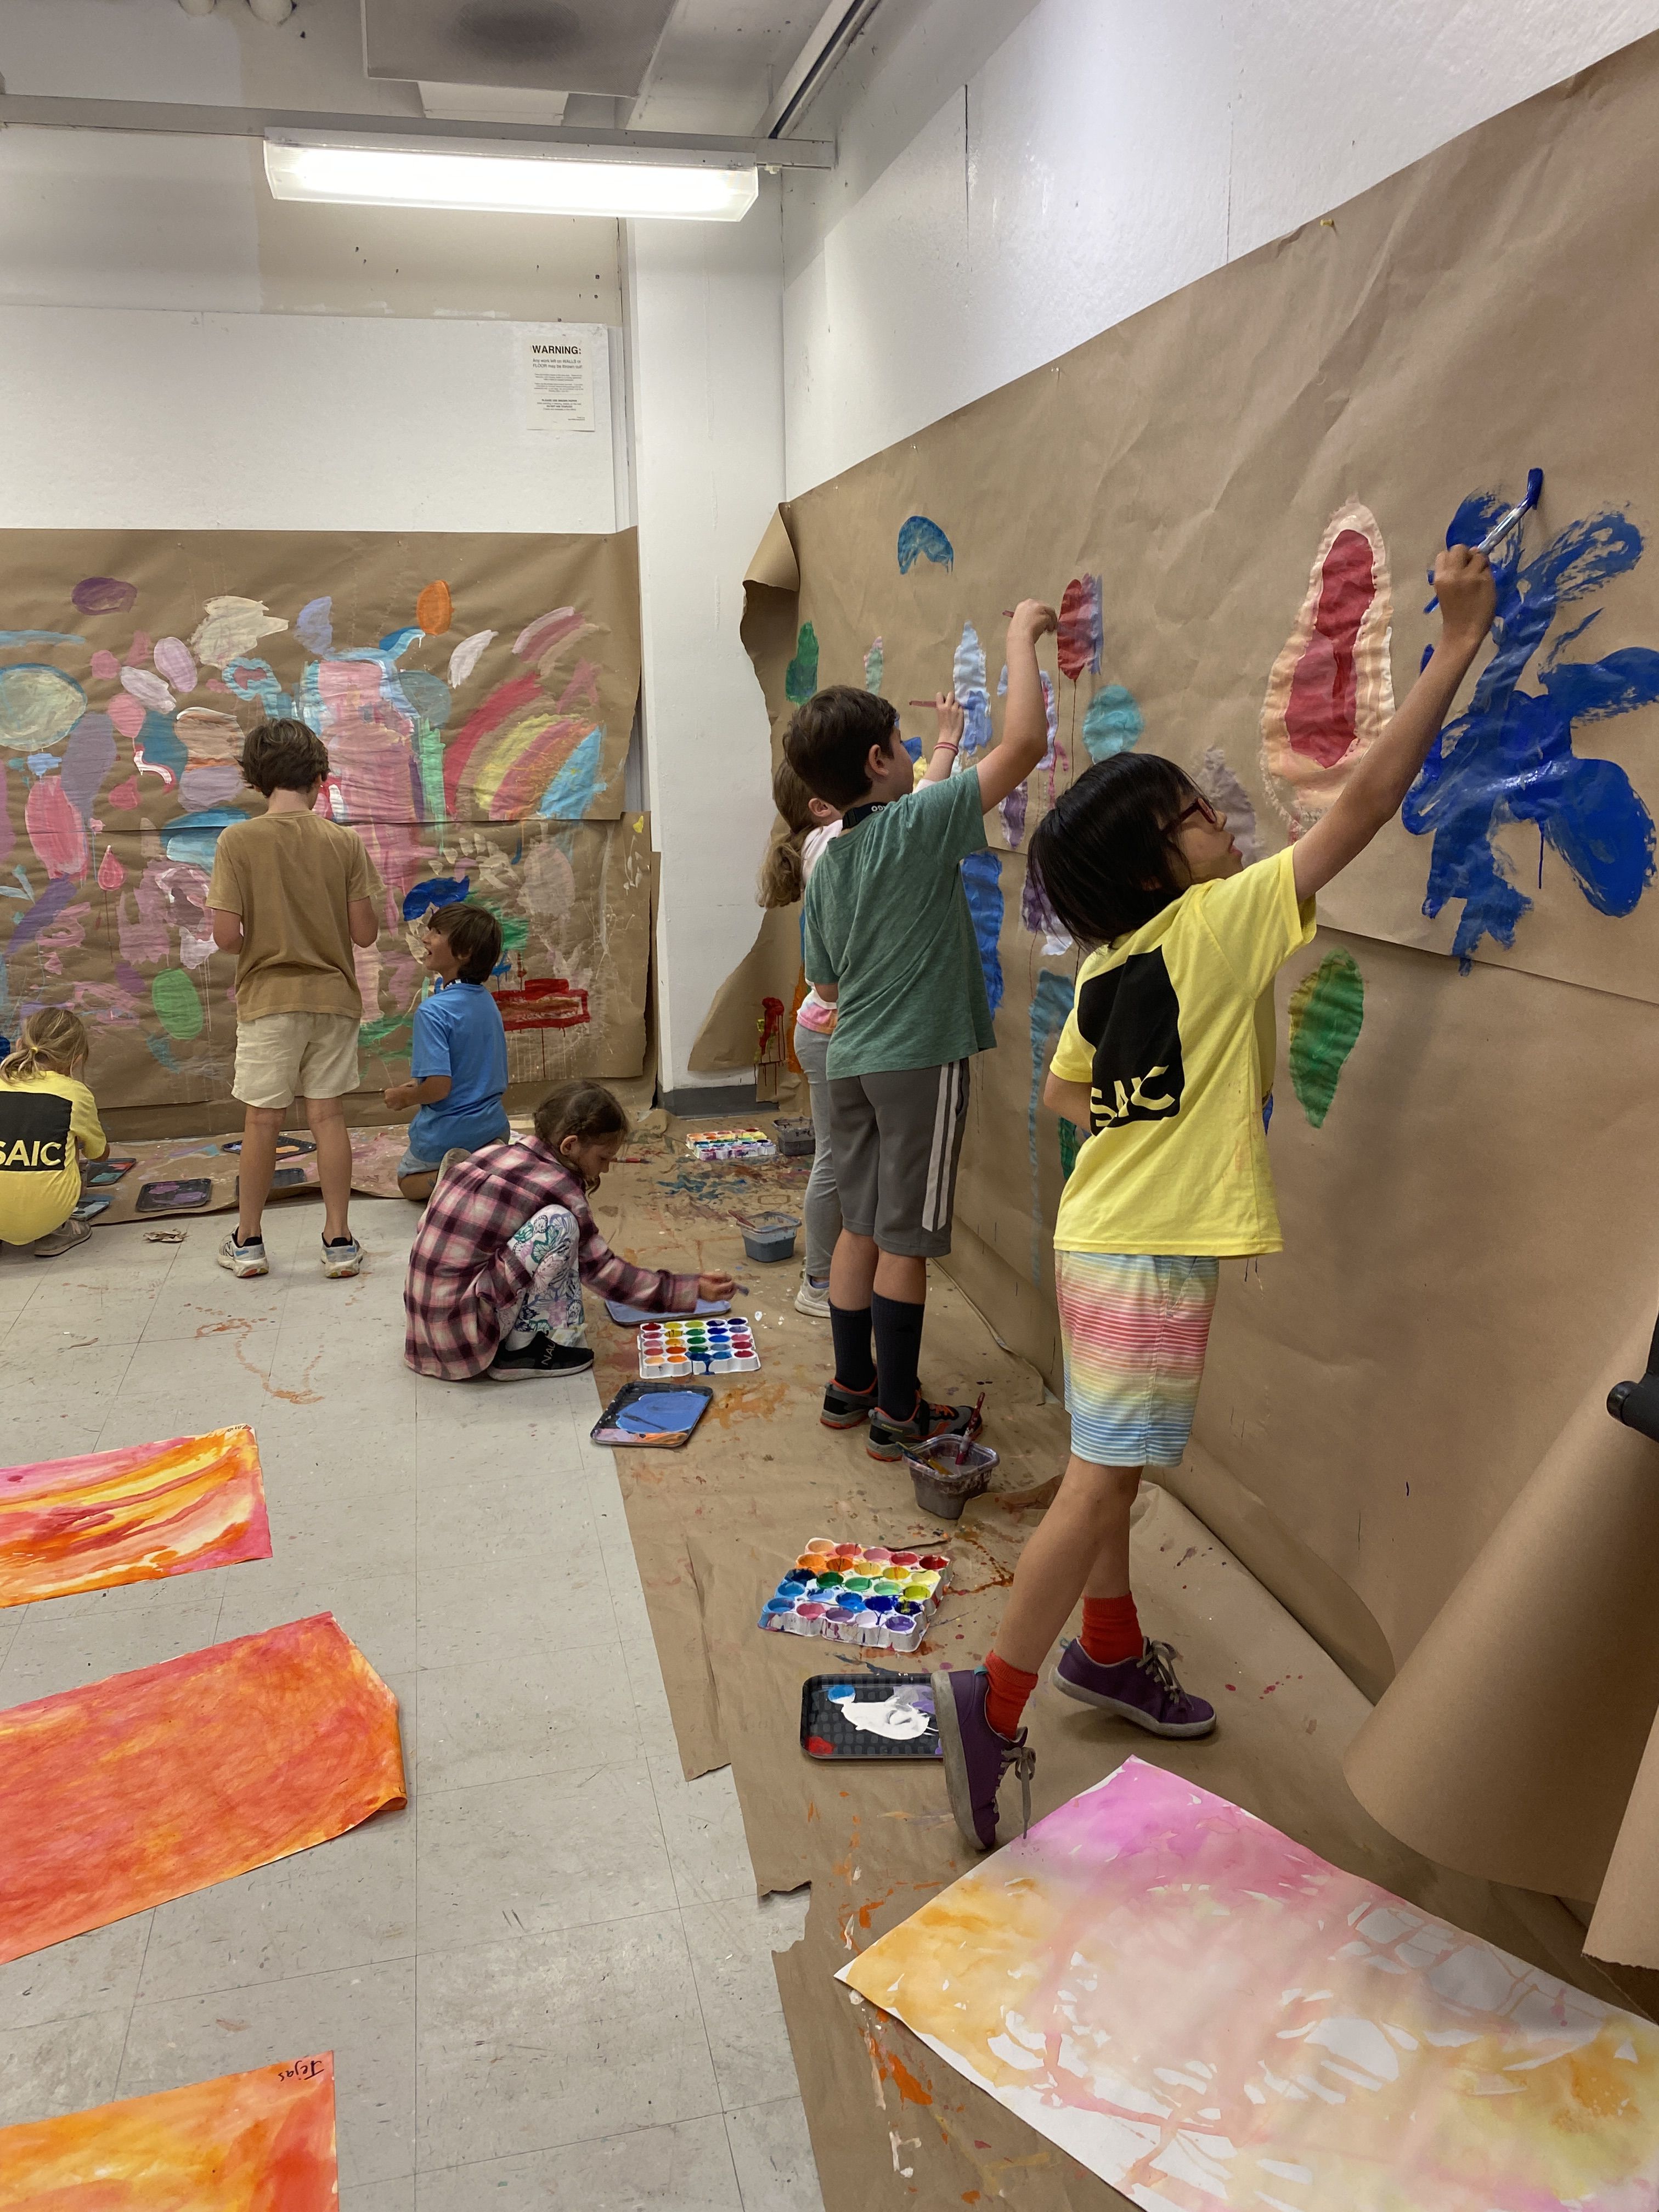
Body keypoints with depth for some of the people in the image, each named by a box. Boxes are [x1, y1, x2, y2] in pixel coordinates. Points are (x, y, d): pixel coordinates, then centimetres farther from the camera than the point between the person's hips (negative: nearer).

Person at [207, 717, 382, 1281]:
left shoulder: (238, 841, -10)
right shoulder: (344, 842, -4)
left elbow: (226, 935, -13)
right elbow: (365, 933, -4)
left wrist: (261, 941, 8)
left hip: (268, 998, -1)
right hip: (332, 997, 1)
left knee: (263, 1121, 8)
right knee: (328, 1115, 7)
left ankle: (248, 1241, 20)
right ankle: (339, 1240, 12)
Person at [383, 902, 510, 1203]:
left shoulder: (433, 1012, -24)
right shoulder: (486, 1001, 1)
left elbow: (439, 1087, -27)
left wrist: (404, 1097, -7)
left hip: (449, 1133, -5)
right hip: (494, 1127, 5)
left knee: (408, 1182, 24)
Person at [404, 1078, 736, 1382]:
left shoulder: (493, 1154, 7)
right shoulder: (556, 1186, -12)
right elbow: (602, 1270, -7)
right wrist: (692, 1290, -2)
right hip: (462, 1332, -8)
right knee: (557, 1223, -17)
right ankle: (520, 1352, -5)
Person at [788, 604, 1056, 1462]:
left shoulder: (828, 864, 8)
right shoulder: (918, 824, -13)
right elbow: (1025, 742, -17)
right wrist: (1022, 634, -2)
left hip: (849, 1060, 7)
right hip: (919, 1060, -7)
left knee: (861, 1226, 15)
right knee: (906, 1240, 1)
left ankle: (852, 1385, 26)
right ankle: (899, 1414, 11)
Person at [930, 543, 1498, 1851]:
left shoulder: (1106, 967, 7)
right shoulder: (1220, 922, -14)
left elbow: (1065, 1093, 20)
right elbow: (1364, 805, -14)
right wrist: (1459, 646, -9)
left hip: (1103, 1239, 8)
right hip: (1156, 1257, -8)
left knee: (1112, 1468, 19)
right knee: (1100, 1483, -3)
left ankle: (1110, 1652, 36)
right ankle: (995, 1702, 2)